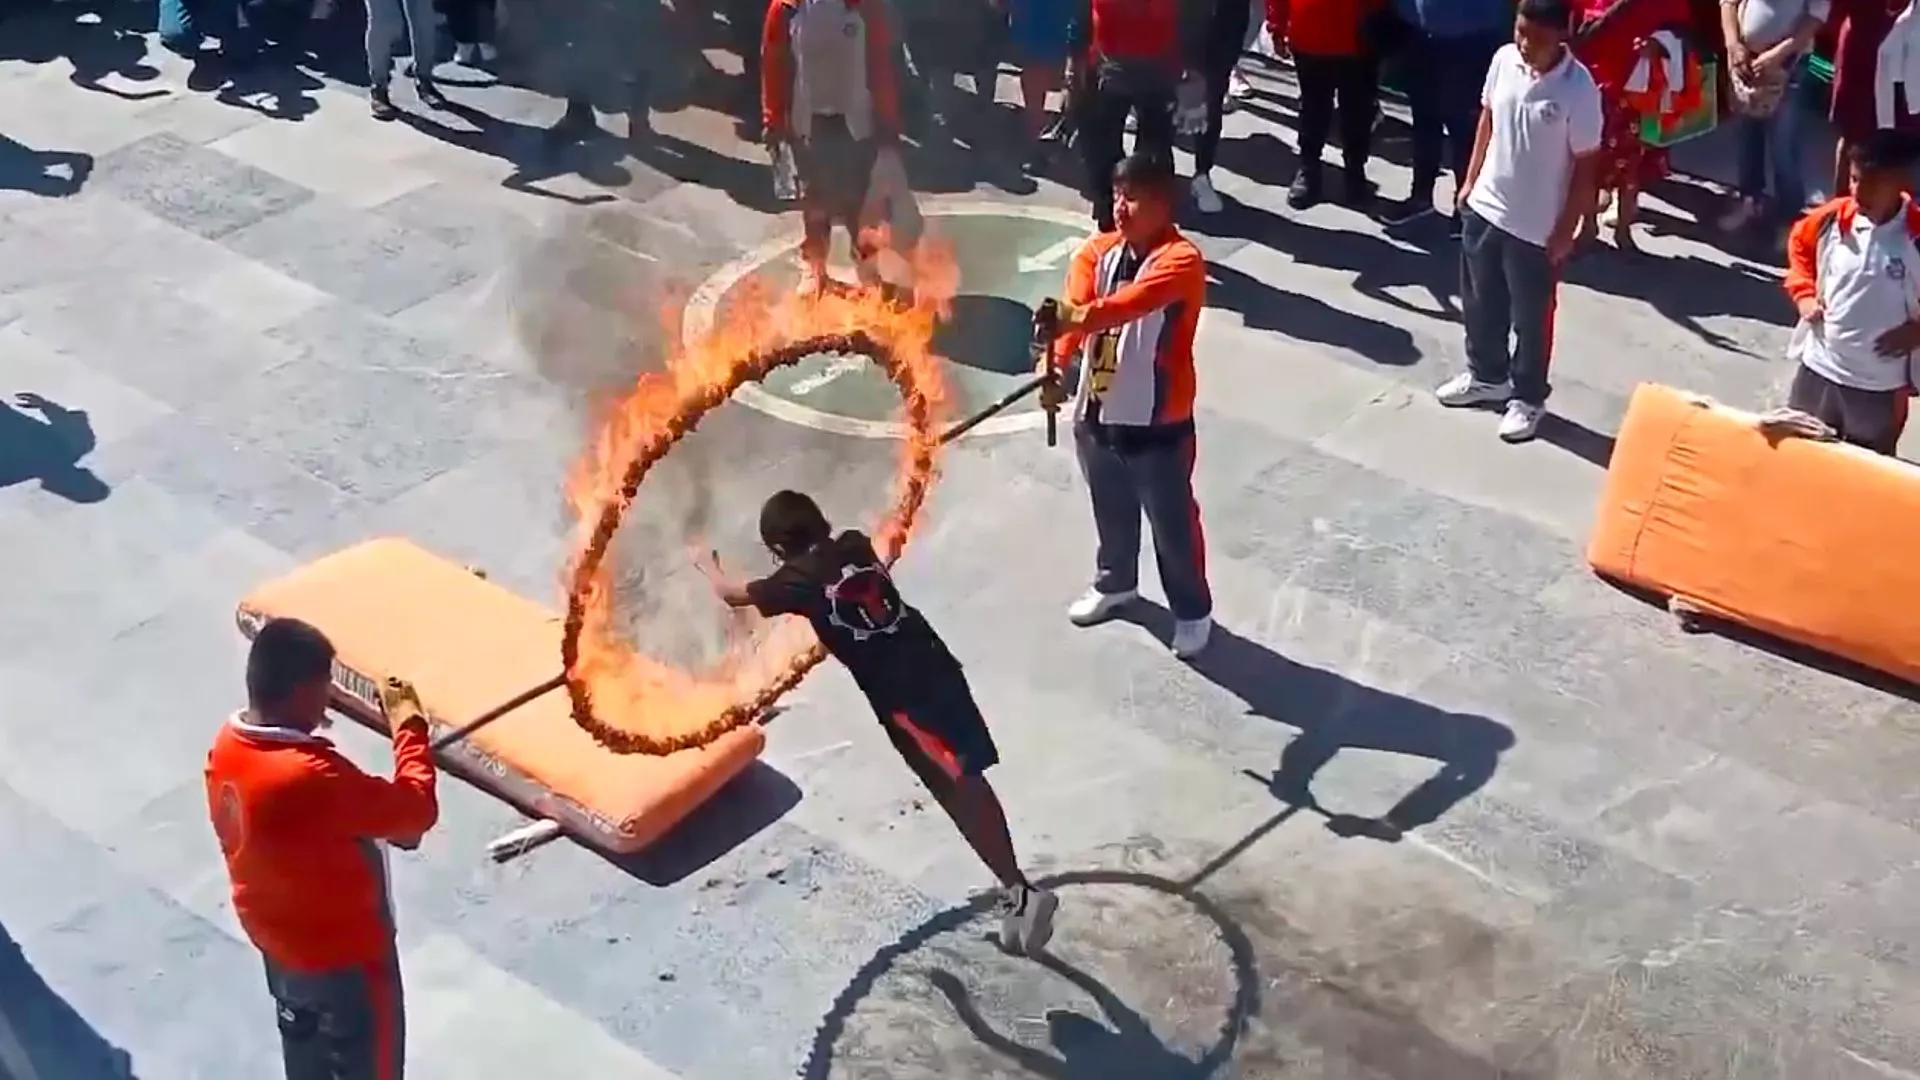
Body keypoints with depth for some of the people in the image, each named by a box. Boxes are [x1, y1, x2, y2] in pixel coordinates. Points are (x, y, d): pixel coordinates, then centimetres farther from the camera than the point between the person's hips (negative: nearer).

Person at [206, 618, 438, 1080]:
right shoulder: (309, 777, -38)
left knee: (304, 1041, 30)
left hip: (277, 934, 8)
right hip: (343, 950, -8)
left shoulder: (229, 744, -10)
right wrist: (409, 726, -17)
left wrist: (378, 819, -1)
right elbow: (417, 811, -28)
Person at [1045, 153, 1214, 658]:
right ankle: (1115, 584, 53)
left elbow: (1132, 303, -39)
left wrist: (1081, 315, -57)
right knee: (1111, 513, 27)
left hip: (1157, 423, -6)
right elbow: (1073, 310, -16)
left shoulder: (1181, 260, -20)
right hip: (1097, 415, 6)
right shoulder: (1098, 251, -1)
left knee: (1173, 523, 11)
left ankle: (1192, 611, 34)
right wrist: (1055, 362, -35)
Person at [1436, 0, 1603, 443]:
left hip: (1537, 228, -5)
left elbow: (1586, 166, -15)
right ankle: (1487, 376, 44)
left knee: (1531, 319, 11)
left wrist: (1565, 232, -12)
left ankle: (1528, 398, 31)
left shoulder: (1578, 89, -22)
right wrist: (1471, 181, 11)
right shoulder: (1503, 60, -7)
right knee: (1480, 303, 22)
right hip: (1485, 207, 6)